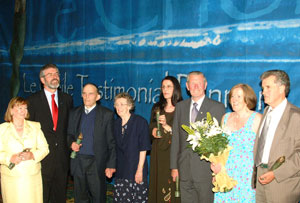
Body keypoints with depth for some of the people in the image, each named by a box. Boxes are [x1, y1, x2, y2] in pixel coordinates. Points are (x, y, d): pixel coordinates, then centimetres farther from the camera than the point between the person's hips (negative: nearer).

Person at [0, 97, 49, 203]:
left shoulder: (35, 126, 10)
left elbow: (44, 149, 6)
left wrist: (32, 155, -12)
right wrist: (11, 158, -18)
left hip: (33, 177, 1)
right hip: (11, 177, -1)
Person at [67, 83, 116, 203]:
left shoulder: (107, 114, -2)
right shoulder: (74, 113, 9)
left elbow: (111, 142, -3)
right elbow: (69, 134, 16)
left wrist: (111, 165, -8)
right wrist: (71, 143, -7)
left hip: (96, 162, -3)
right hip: (78, 161, 3)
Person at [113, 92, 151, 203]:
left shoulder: (140, 122, -7)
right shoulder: (116, 123, 10)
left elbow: (143, 148, -9)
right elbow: (115, 147, 15)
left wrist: (140, 169, -13)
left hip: (136, 170, -5)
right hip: (120, 171, 5)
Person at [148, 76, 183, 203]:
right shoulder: (157, 108, 12)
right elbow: (151, 128, 18)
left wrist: (167, 126, -16)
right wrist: (153, 132, -3)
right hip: (159, 153, 4)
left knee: (173, 182, -4)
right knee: (159, 183, 5)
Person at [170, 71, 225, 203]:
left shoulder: (217, 107, -1)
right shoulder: (180, 107, 11)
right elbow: (176, 138, 10)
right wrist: (174, 166, 7)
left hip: (206, 171, -3)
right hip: (184, 171, 4)